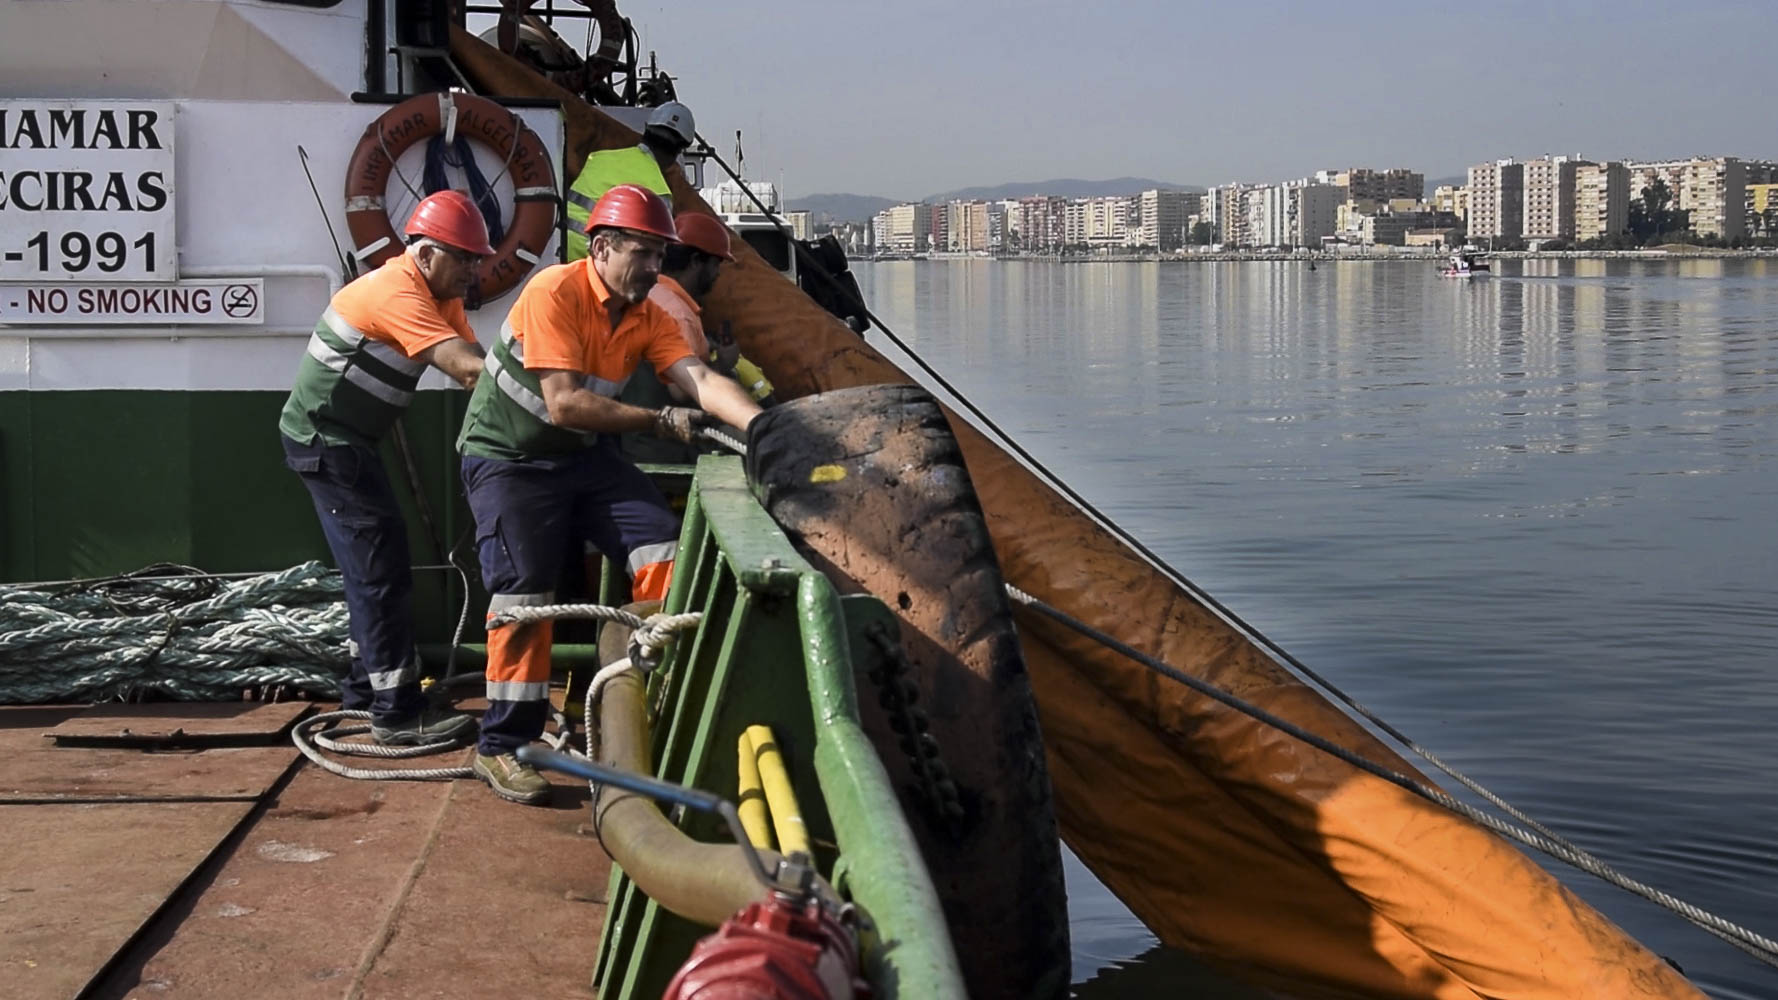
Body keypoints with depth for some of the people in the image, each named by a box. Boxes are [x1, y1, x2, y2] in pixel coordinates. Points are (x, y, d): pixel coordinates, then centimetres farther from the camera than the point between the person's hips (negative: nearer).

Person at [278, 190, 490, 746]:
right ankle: (398, 713, -8)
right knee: (383, 572, -10)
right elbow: (465, 368, -33)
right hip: (326, 441, -10)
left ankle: (366, 687, 30)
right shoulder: (398, 293, -23)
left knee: (373, 568, 18)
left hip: (344, 442, 10)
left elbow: (469, 367, -2)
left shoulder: (441, 297, 8)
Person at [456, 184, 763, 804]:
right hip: (509, 458, -6)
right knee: (524, 588, -12)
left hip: (584, 455, 7)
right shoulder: (555, 293, -22)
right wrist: (660, 422, -27)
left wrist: (762, 424, -36)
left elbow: (699, 379, -17)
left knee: (661, 543, -8)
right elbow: (564, 405, -28)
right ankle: (500, 747, -2)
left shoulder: (648, 317, -2)